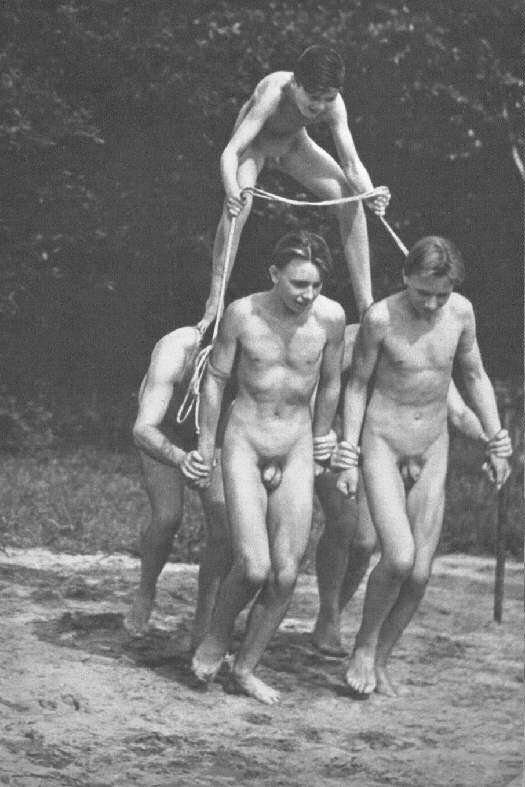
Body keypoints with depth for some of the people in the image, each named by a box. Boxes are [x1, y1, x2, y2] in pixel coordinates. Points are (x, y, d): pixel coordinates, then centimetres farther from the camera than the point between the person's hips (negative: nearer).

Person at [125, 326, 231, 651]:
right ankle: (146, 592, 12)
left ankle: (204, 629, -4)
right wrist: (180, 459, -65)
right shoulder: (175, 352, -41)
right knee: (168, 518, -19)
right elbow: (143, 430, -45)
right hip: (163, 431, -2)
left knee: (226, 525, -15)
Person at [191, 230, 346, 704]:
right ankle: (217, 636, 14)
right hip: (244, 446, -2)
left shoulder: (330, 317, -8)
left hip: (296, 452, 3)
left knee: (286, 574, -3)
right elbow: (216, 377, 2)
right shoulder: (242, 313, -12)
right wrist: (205, 445, 9)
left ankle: (246, 669, 15)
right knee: (254, 568, -16)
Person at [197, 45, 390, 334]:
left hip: (293, 144, 4)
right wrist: (232, 191, -65)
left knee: (350, 200, -15)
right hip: (254, 144, -3)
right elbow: (230, 151, -45)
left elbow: (351, 164, -27)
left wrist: (369, 193, -49)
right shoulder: (273, 93, -41)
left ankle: (366, 303, -7)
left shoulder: (333, 105, -30)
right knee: (238, 205, -32)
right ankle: (214, 303, -22)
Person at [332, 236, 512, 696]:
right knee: (399, 557, -20)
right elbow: (357, 384, -6)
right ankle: (364, 646, 4)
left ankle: (380, 661, 15)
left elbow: (475, 376, 10)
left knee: (420, 572, -2)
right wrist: (348, 458, -5)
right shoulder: (381, 317, -16)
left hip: (432, 451, 4)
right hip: (381, 445, -4)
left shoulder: (461, 312, -5)